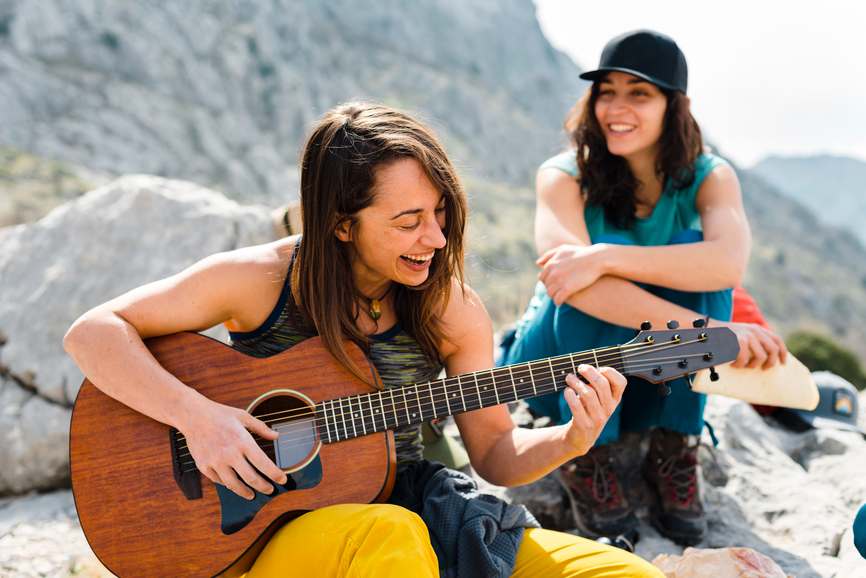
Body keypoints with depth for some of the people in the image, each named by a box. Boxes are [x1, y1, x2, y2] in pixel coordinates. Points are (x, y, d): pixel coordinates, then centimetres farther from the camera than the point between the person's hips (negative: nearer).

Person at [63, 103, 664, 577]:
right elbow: (92, 332, -9)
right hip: (264, 528, -3)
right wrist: (194, 413, -23)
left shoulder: (453, 311, -3)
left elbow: (496, 453, 4)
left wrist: (570, 441, -17)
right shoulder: (259, 279, -10)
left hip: (410, 507, 3)